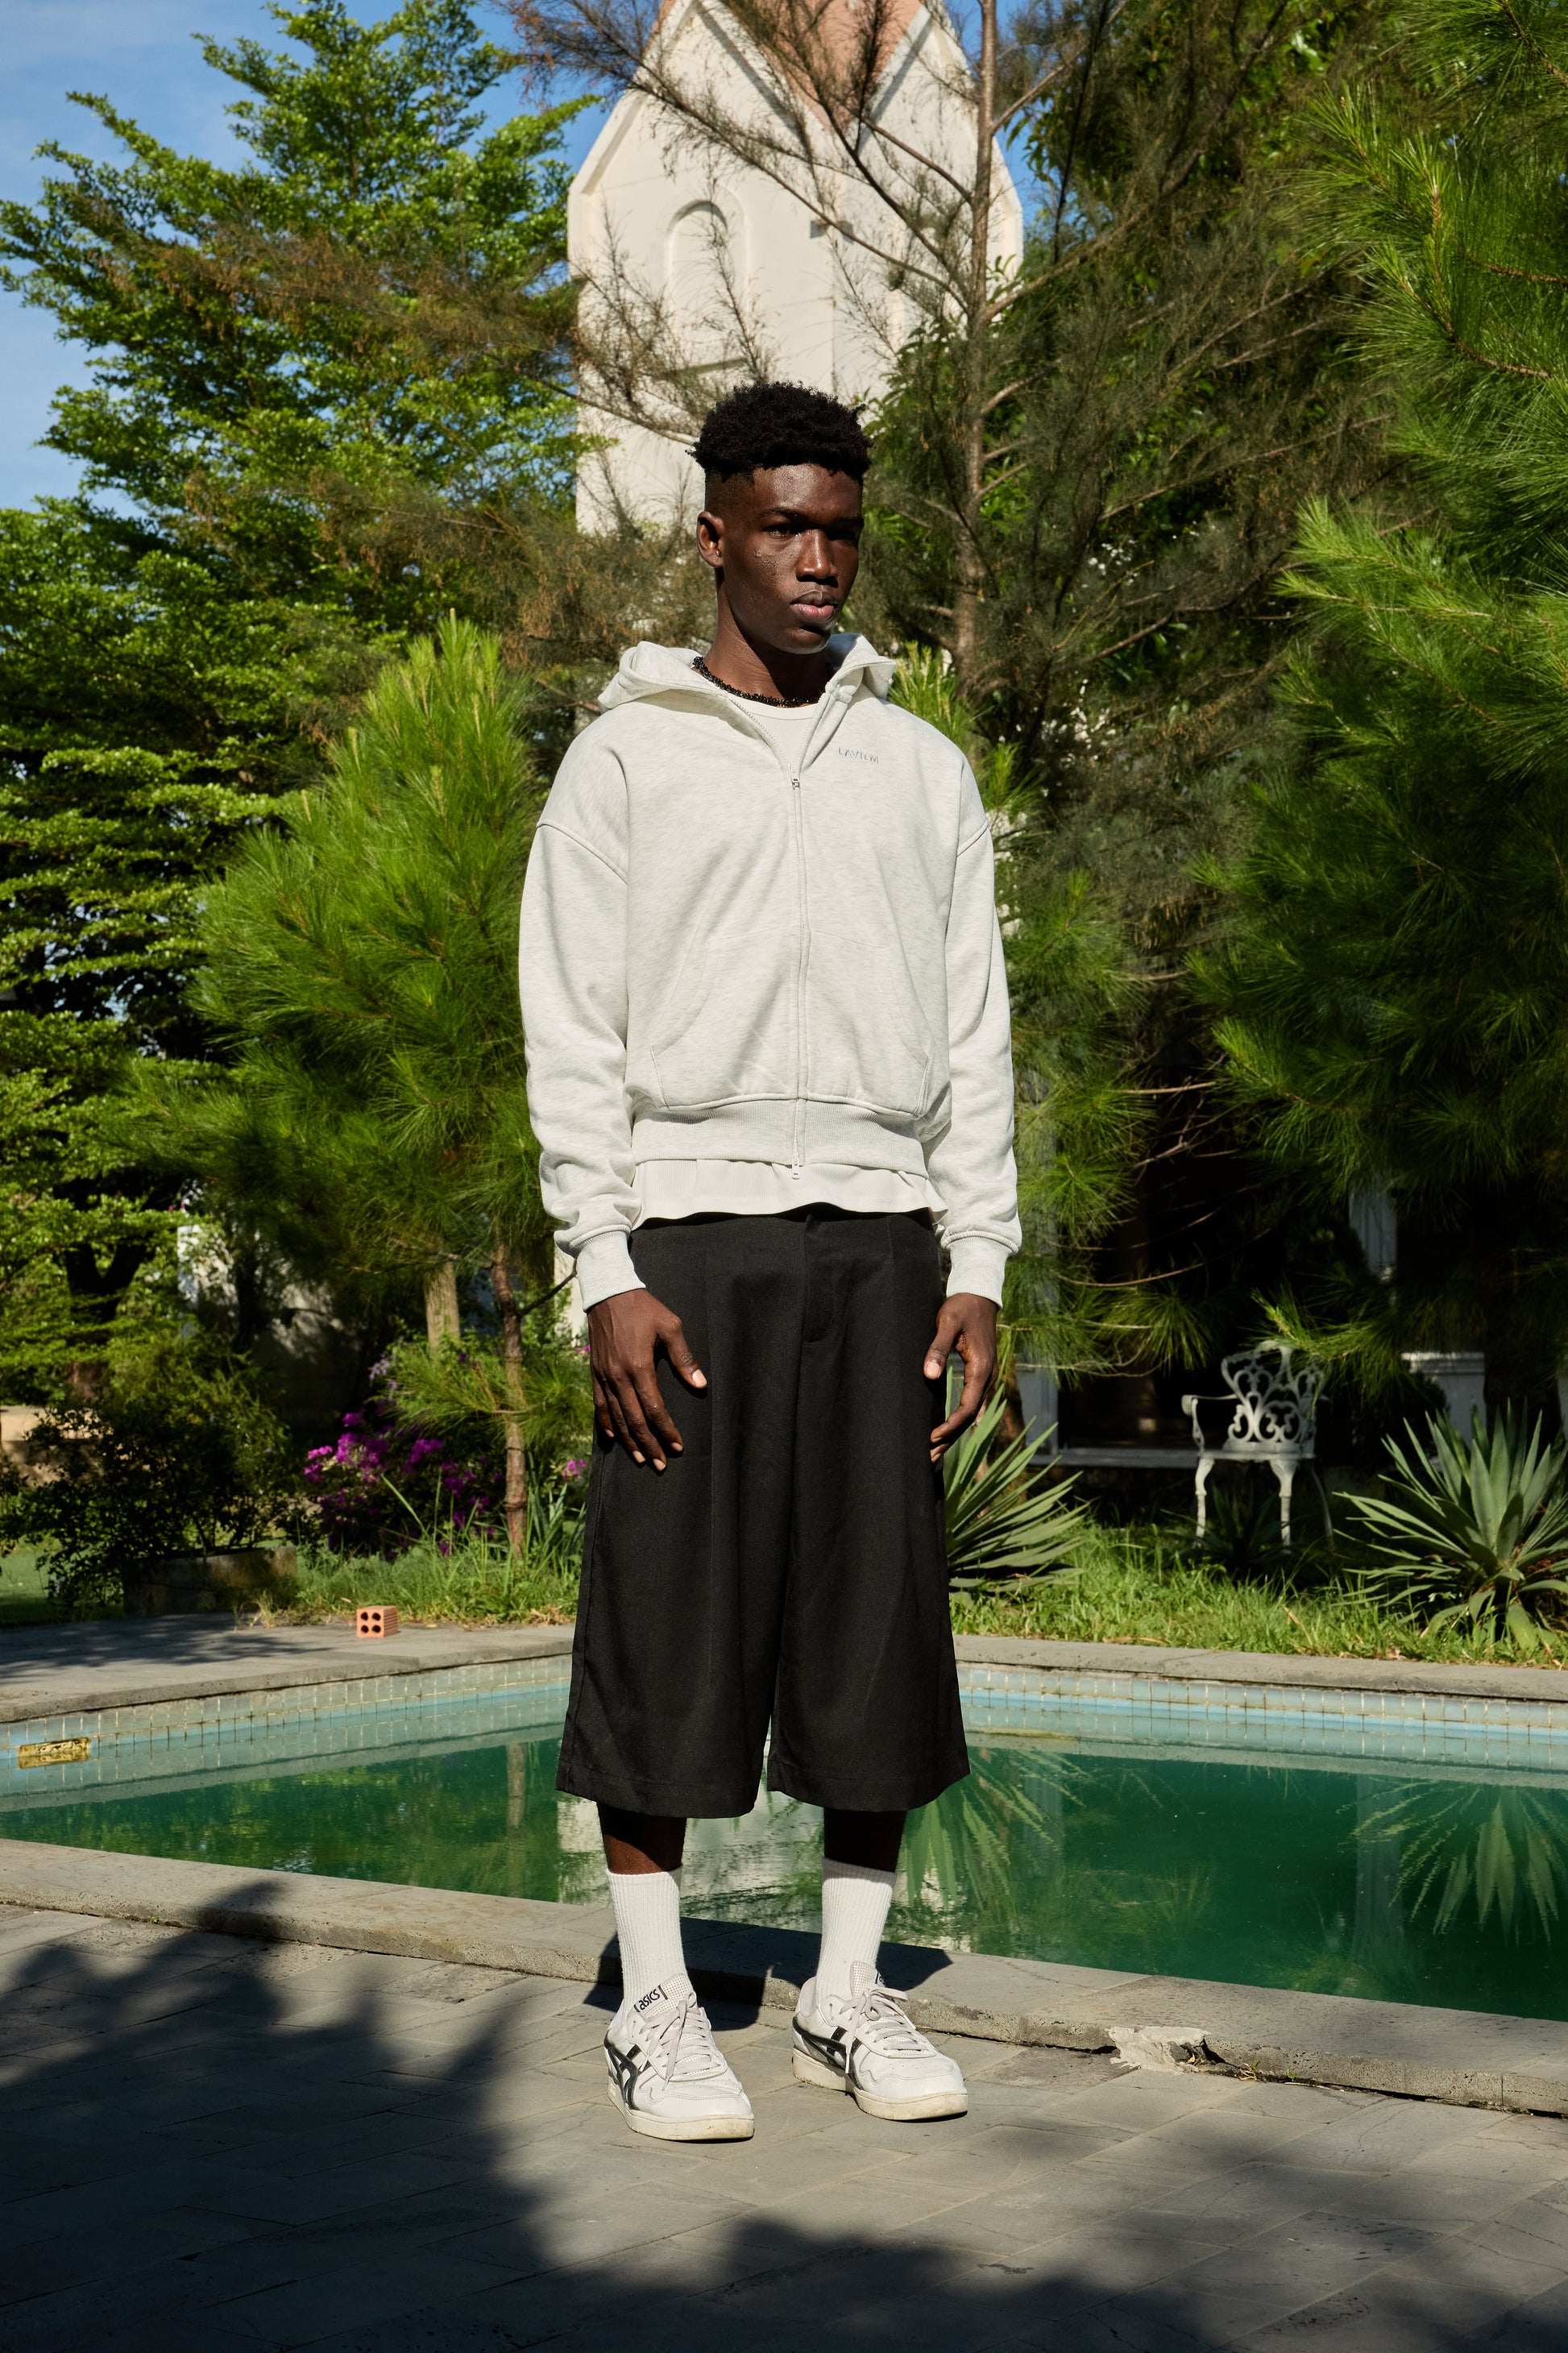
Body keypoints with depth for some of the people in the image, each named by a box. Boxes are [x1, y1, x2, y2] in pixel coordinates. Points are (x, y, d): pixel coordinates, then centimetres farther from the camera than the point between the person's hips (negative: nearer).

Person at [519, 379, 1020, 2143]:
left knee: (878, 1621, 4)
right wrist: (607, 1275, -9)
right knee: (665, 1624, -2)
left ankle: (848, 1992, 15)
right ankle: (656, 2007, 9)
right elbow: (571, 1031, 0)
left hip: (878, 1236, 3)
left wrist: (977, 1271, 3)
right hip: (690, 1225, -3)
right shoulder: (626, 759, 6)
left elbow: (972, 1038, 12)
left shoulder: (922, 771, 15)